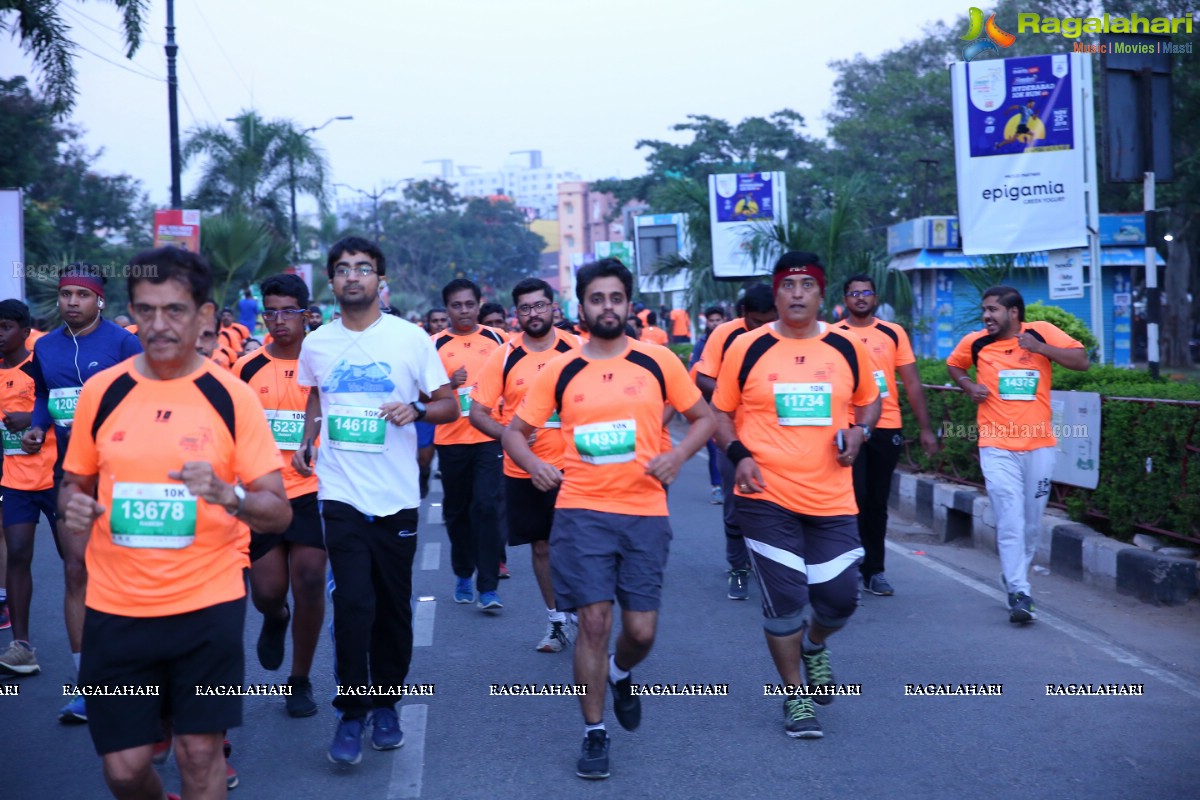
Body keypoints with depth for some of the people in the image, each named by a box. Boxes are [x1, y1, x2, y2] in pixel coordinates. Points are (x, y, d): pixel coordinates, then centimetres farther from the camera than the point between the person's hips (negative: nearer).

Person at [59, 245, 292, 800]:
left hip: (209, 602, -2)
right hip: (115, 604, 2)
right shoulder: (100, 392, 1)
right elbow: (74, 483, 13)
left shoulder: (231, 397, -4)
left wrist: (227, 494, -26)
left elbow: (279, 511, -5)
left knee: (200, 753, 0)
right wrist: (72, 507, -10)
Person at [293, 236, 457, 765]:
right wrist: (306, 442, 11)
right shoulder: (316, 344, 5)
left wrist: (417, 409, -19)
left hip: (396, 496, 0)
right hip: (340, 494, 1)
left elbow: (450, 405, 1)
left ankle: (384, 704, 26)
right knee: (353, 603, -8)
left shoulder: (411, 338, -3)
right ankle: (351, 711, 6)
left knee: (393, 606, 8)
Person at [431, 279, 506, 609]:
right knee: (456, 510, 11)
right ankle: (463, 575, 29)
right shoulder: (436, 345, 1)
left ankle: (488, 586, -7)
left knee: (486, 507, -10)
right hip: (451, 440, 1)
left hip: (489, 437, -1)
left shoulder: (495, 339, 4)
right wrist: (450, 383, -17)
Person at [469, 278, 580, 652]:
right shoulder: (504, 357, -1)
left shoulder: (576, 349, -2)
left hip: (570, 466, -1)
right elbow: (477, 412, 0)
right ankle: (556, 621, 27)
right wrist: (507, 434, -17)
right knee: (540, 545, 12)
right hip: (522, 468, 2)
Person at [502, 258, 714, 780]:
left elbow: (703, 417, 10)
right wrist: (532, 463, -12)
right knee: (594, 622, -3)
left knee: (641, 630, 2)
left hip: (645, 511, 1)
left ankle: (620, 676, 39)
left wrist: (677, 456, -8)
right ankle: (594, 733, 14)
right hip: (582, 511, 0)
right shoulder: (560, 372, 3)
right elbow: (514, 431, 9)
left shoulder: (659, 362, 3)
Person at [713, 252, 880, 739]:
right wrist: (738, 455, -11)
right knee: (784, 600, 1)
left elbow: (869, 401, 18)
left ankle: (814, 646, 40)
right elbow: (720, 411, 5)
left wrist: (859, 431, -3)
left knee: (840, 597, 5)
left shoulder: (847, 348, 4)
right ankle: (795, 696, 20)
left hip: (831, 498, 2)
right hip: (766, 498, -2)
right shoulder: (747, 348, -2)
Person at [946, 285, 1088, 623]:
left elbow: (1082, 361, -6)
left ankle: (1013, 578, 33)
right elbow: (953, 364, 20)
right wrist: (969, 386, 0)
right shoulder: (976, 342, 1)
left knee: (1032, 524, 12)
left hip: (1040, 446, 1)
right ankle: (1020, 595, -7)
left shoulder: (1042, 333, -3)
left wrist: (1040, 347, -18)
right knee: (1011, 522, -10)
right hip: (997, 447, -1)